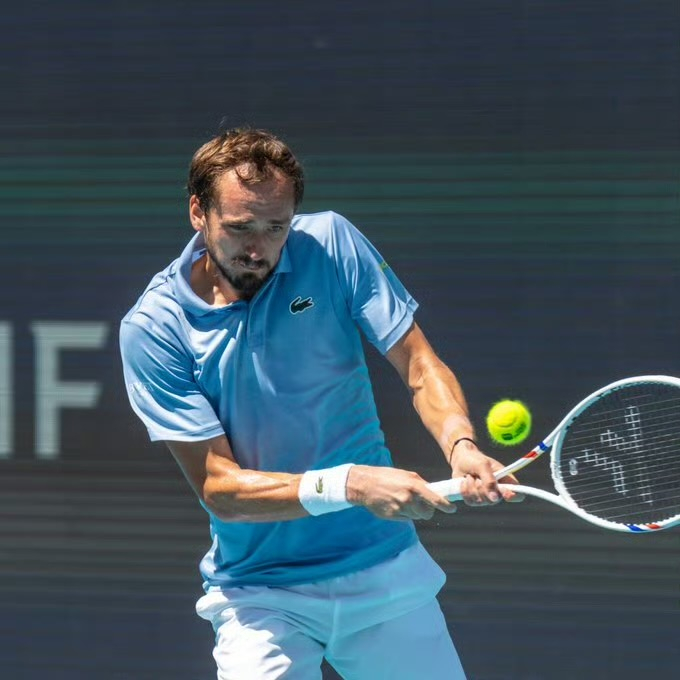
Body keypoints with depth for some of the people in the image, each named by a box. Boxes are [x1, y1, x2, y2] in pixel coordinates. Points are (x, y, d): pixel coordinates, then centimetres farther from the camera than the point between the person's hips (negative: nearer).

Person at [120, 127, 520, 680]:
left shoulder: (332, 245, -4)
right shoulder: (153, 328, -11)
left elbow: (418, 364, -2)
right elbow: (218, 488, -14)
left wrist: (460, 444, -24)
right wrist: (349, 485, -27)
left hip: (388, 571, 3)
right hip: (260, 594, -2)